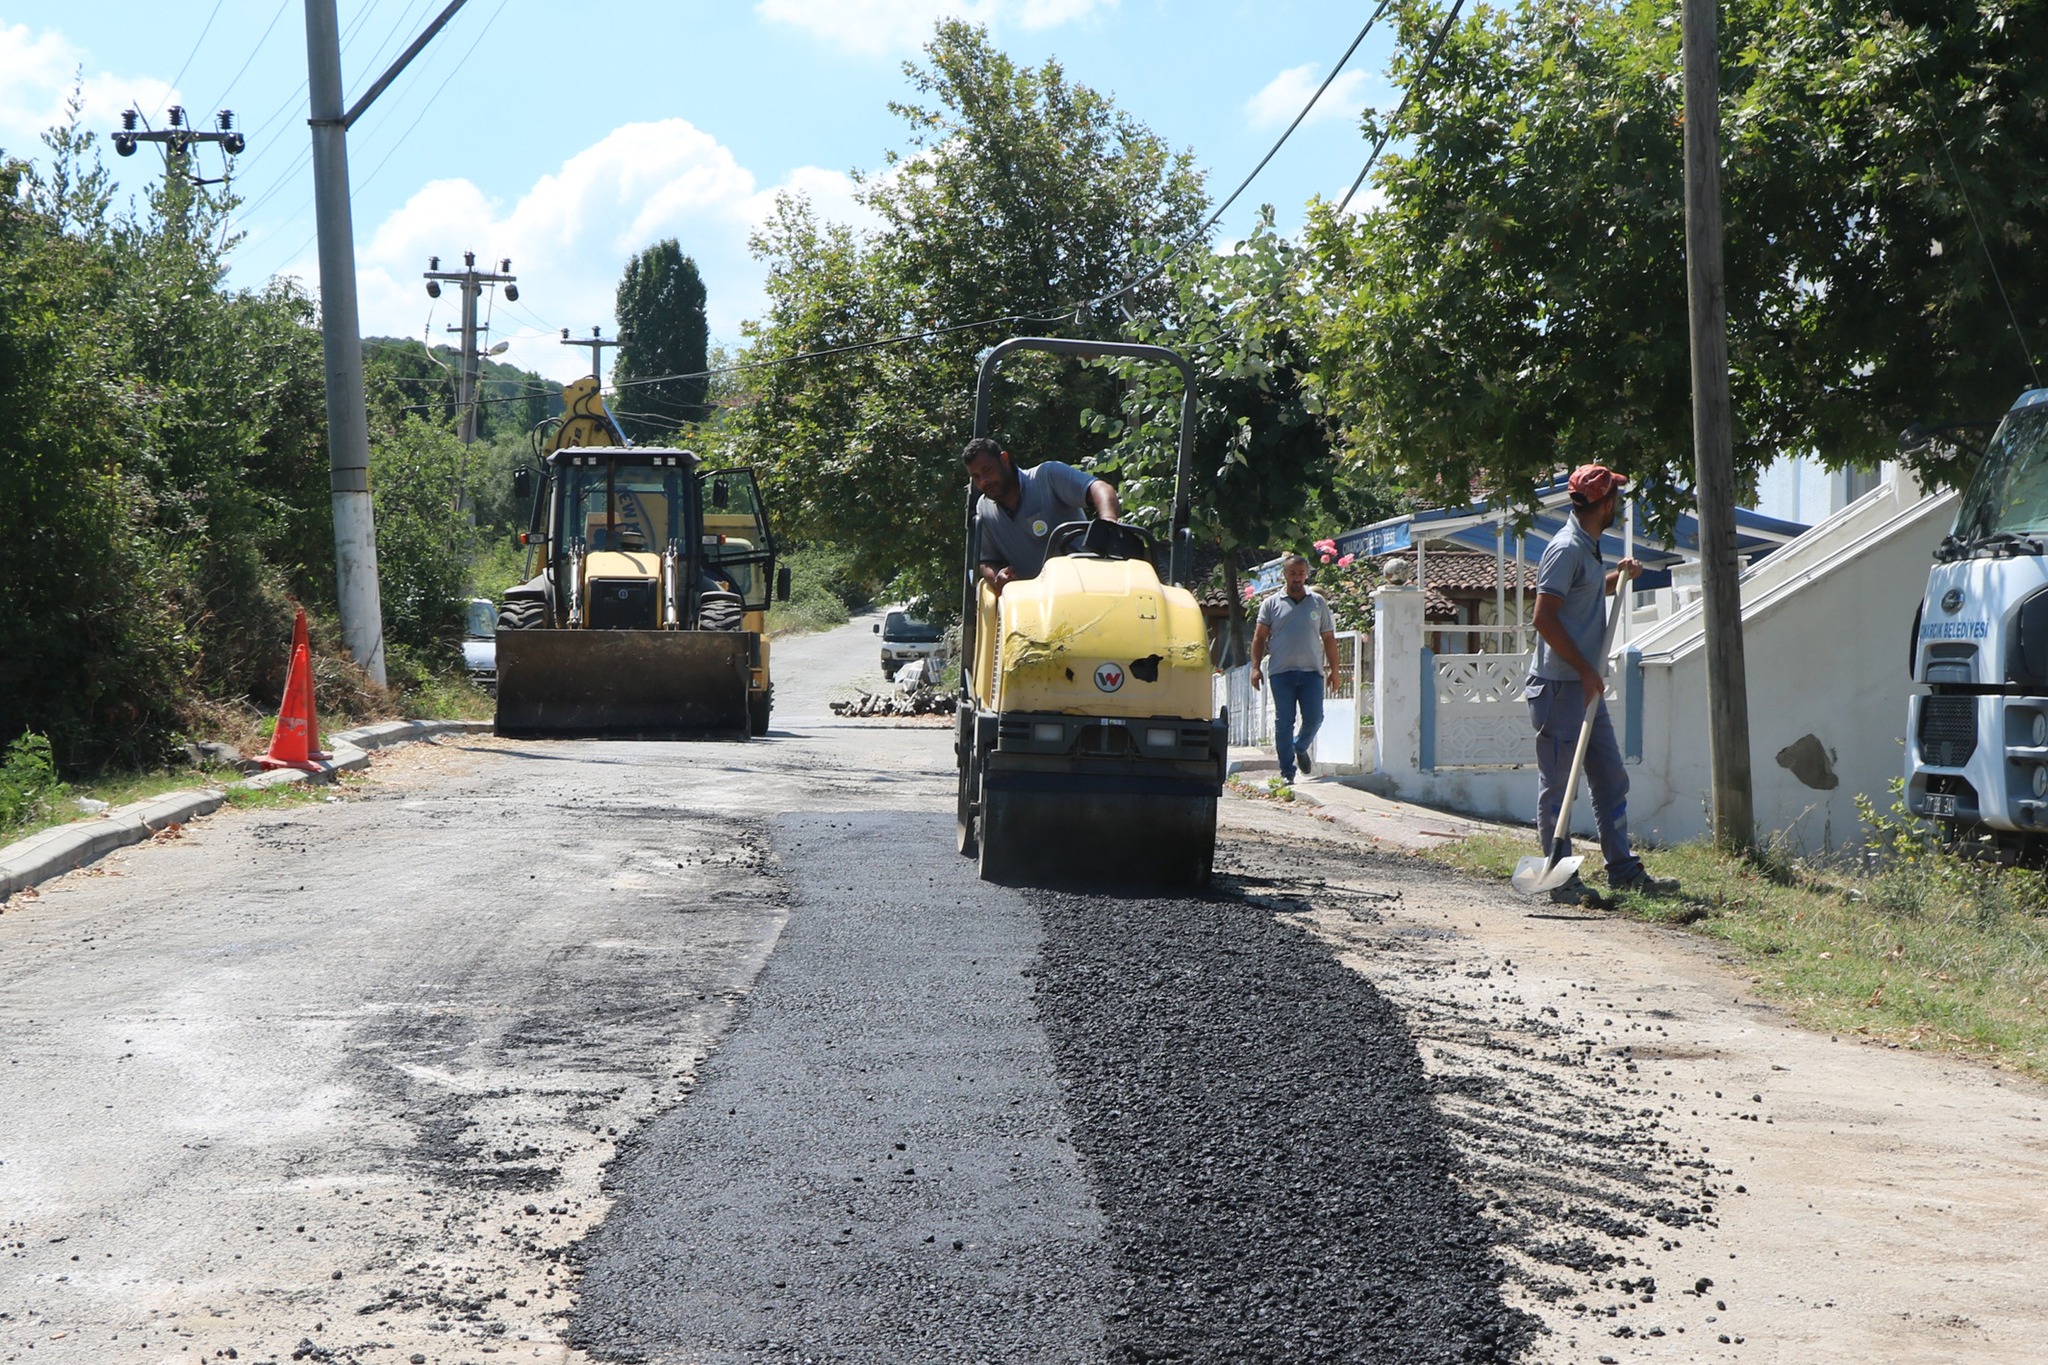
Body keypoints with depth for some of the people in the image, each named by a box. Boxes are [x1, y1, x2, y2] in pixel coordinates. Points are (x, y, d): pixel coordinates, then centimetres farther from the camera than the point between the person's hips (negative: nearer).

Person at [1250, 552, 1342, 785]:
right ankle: (1287, 771, 4)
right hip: (1282, 672, -1)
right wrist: (1256, 667, -4)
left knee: (1314, 718, -4)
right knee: (1284, 722, -1)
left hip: (1311, 671, 1)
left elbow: (1328, 638, 14)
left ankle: (1300, 748, 27)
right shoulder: (1271, 604, 7)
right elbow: (1259, 637, 6)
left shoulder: (1318, 603, 12)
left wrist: (1333, 669, 9)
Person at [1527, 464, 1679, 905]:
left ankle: (1623, 869, 20)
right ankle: (1562, 881, 3)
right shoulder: (1566, 548, -16)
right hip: (1560, 686, -10)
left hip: (1586, 686, 10)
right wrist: (1585, 669, -19)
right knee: (1557, 785, -2)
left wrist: (1618, 577, 14)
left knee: (1611, 778, 13)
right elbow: (1544, 618, -21)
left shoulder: (1588, 547, 14)